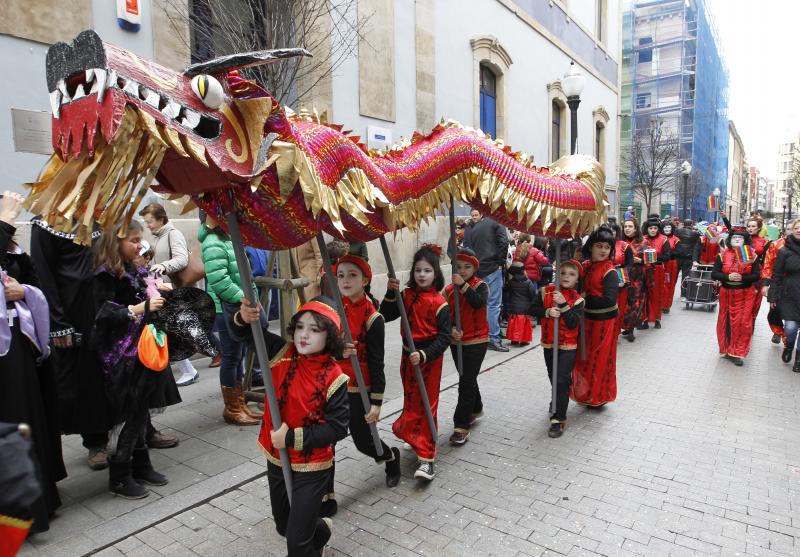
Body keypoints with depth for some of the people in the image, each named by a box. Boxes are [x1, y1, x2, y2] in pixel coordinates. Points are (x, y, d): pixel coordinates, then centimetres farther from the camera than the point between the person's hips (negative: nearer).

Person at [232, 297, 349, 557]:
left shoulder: (334, 378, -21)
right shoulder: (283, 354, -9)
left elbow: (338, 427, -22)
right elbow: (246, 334, -9)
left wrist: (293, 438, -23)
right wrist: (244, 318, -32)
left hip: (312, 467, -5)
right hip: (277, 459, 6)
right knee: (283, 525, 27)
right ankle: (319, 530, 56)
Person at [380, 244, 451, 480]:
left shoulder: (439, 303, -13)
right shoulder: (406, 295, 1)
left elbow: (444, 337, -16)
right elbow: (385, 316, -5)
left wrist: (424, 355, -27)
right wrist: (391, 293, -17)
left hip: (429, 358, -5)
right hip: (408, 356, 5)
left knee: (427, 406, -2)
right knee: (410, 402, 19)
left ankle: (426, 458, 4)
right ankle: (419, 440, 43)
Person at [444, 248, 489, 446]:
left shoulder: (480, 286, -7)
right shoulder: (449, 289, 2)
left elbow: (479, 303, -28)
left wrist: (463, 285, -31)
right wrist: (451, 330, -16)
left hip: (476, 341, -5)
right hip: (457, 342, 5)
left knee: (466, 382, -8)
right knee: (467, 379, 20)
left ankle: (462, 426, -1)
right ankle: (476, 410, 43)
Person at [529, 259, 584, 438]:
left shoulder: (577, 300, -10)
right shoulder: (546, 291, -4)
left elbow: (573, 323, -19)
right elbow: (533, 309, -5)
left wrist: (563, 305, -28)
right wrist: (547, 312, -21)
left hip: (568, 345, -3)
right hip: (548, 343, 3)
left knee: (562, 380, -8)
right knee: (553, 378, 20)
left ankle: (559, 418, 0)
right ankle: (557, 401, 47)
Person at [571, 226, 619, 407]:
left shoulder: (610, 271, -16)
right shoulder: (585, 266, 4)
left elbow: (609, 299, -24)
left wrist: (585, 299, -17)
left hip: (603, 322, -7)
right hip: (586, 318, 7)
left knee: (600, 359, 7)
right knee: (584, 358, 16)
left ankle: (599, 396, 25)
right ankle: (585, 393, 33)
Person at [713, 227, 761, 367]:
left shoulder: (751, 256, -1)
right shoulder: (723, 255, -1)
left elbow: (756, 276, -4)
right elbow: (714, 274, -4)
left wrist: (742, 278, -22)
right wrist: (728, 277, -21)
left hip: (745, 294, 0)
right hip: (727, 294, 0)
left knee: (743, 324, -1)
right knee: (727, 323, 7)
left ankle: (736, 353, 10)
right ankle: (727, 349, 23)